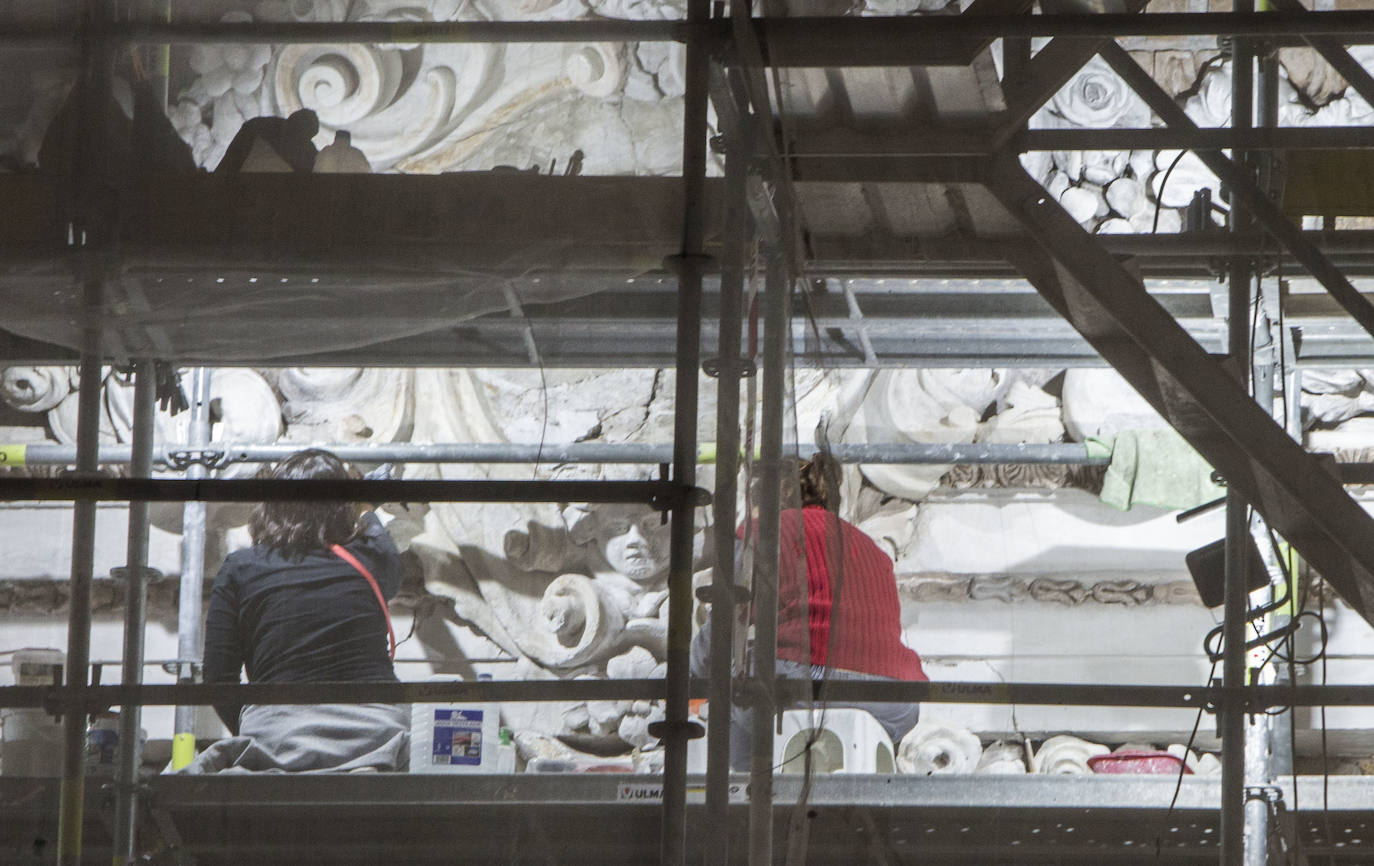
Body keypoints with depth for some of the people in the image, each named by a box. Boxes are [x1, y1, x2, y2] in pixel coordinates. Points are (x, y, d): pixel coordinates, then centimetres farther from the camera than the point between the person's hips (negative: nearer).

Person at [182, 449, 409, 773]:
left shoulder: (239, 569, 9)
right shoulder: (370, 560, 12)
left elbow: (218, 678, 6)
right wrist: (367, 515, 62)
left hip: (278, 733, 0)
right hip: (374, 728, 0)